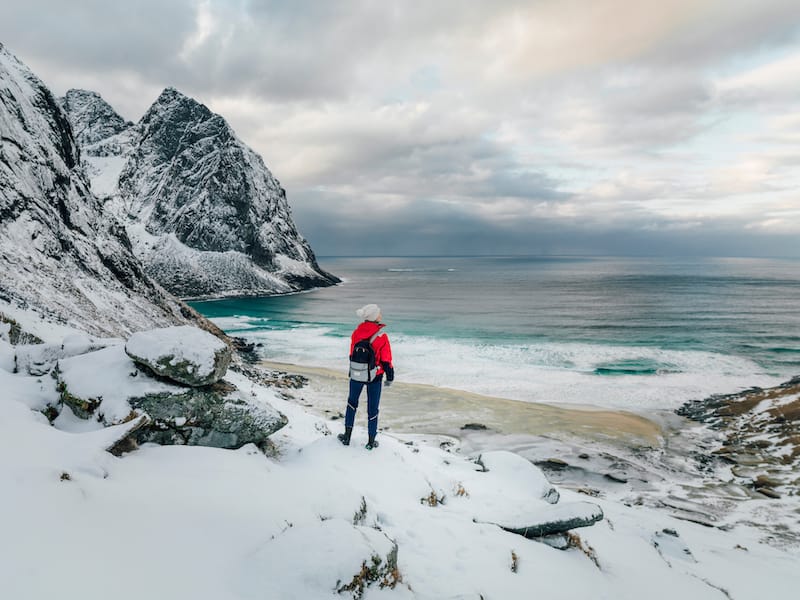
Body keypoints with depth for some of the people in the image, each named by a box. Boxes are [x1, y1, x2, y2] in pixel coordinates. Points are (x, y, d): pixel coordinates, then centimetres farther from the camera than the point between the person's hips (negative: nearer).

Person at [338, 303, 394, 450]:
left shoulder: (356, 333, -5)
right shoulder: (382, 336, -18)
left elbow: (352, 355, 6)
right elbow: (386, 360, -12)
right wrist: (390, 377, 1)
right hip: (375, 377, -3)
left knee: (352, 402, 22)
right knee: (373, 408, 10)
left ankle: (347, 437, 26)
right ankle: (371, 441, 21)